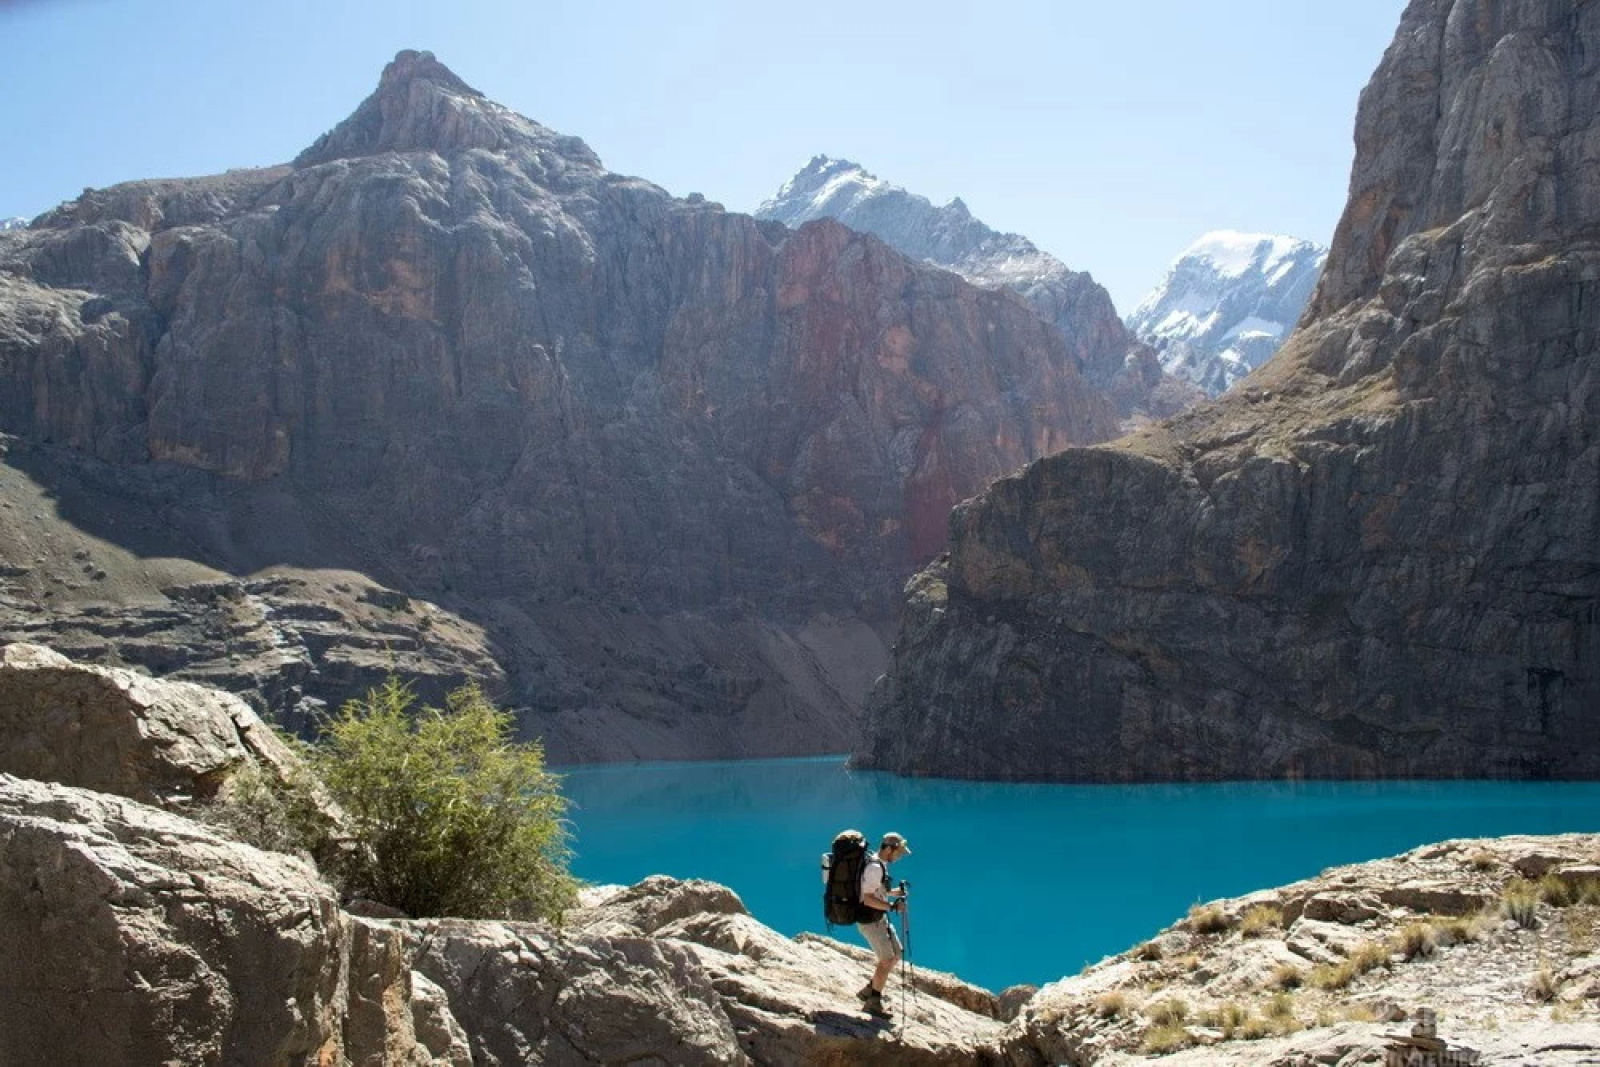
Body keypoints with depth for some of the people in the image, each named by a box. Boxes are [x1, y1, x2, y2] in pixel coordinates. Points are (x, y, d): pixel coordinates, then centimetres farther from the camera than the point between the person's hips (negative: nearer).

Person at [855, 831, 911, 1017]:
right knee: (887, 960, -4)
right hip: (870, 920, -10)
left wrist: (894, 892, 6)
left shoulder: (880, 864, 9)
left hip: (880, 918, 10)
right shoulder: (875, 867, -23)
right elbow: (868, 899, -28)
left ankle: (868, 991, 24)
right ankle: (873, 1002, 10)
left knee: (896, 955, 15)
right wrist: (892, 906, -29)